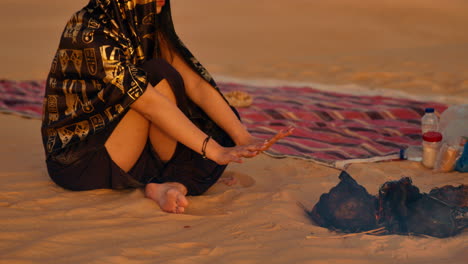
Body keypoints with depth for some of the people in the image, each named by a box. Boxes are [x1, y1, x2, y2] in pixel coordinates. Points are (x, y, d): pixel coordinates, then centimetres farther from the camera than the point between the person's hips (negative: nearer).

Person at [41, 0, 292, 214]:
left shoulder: (150, 26, 0)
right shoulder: (90, 32, -24)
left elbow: (195, 84, -8)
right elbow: (150, 103, -30)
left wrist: (243, 137, -19)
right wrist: (214, 151, -32)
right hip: (77, 158, -8)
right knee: (159, 76, -24)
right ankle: (179, 178, -12)